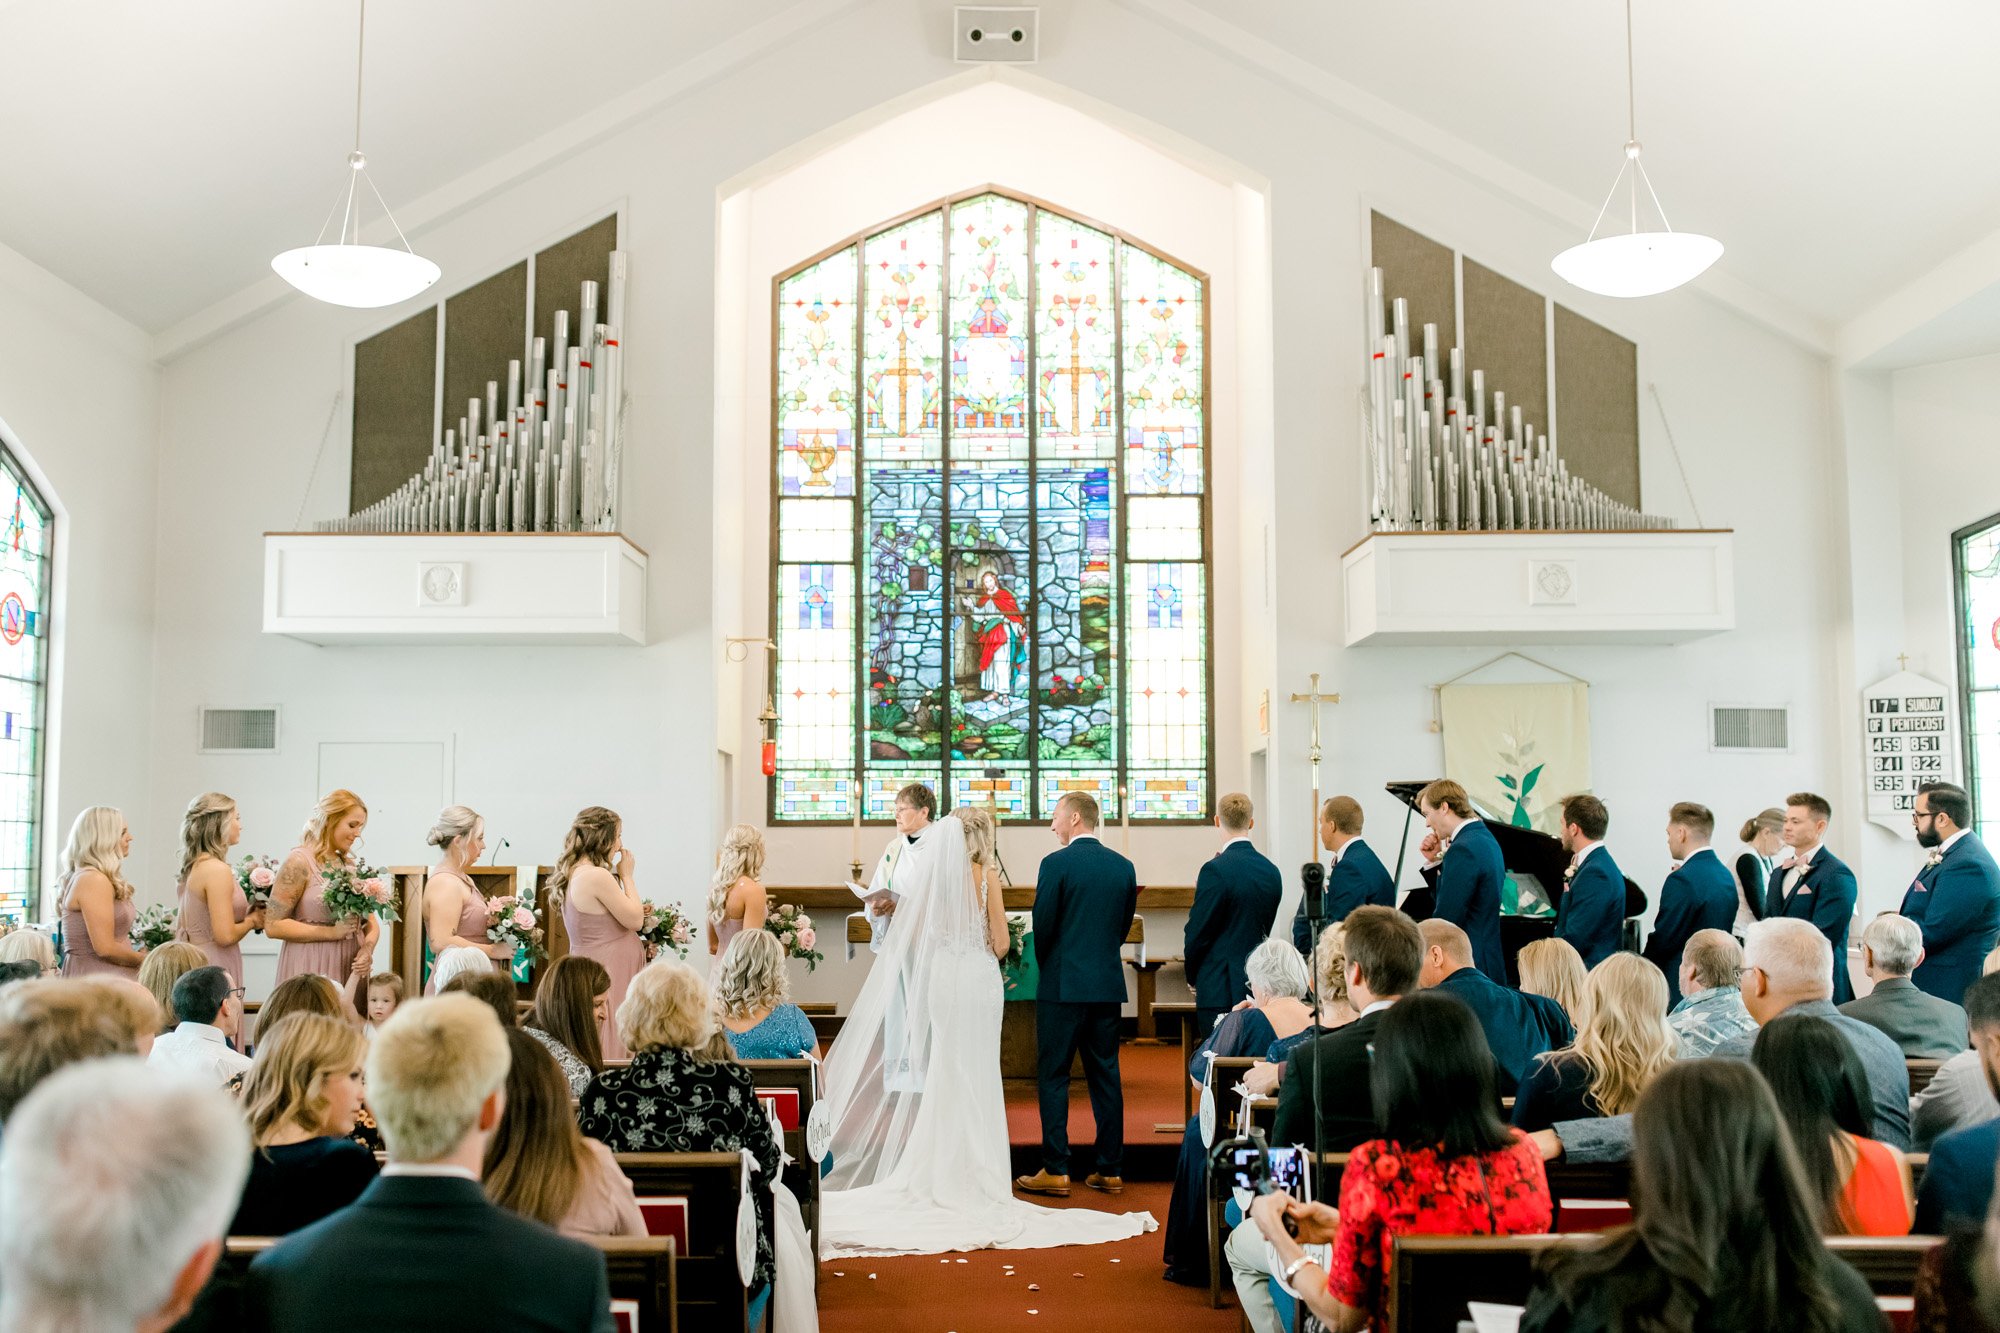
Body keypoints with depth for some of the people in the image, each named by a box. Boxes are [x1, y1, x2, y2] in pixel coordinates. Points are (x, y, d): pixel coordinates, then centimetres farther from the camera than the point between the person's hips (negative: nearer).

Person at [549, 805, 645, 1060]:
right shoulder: (598, 876, -19)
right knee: (608, 1053, -6)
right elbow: (635, 919, -13)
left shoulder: (572, 872, 10)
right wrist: (627, 875, -4)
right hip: (606, 975, -10)